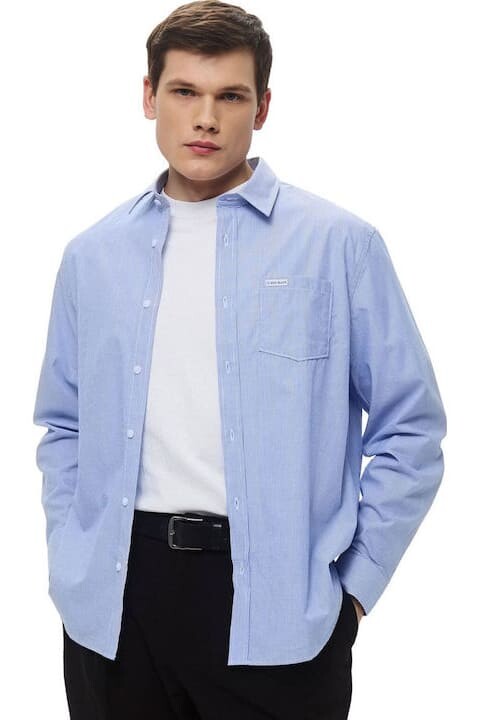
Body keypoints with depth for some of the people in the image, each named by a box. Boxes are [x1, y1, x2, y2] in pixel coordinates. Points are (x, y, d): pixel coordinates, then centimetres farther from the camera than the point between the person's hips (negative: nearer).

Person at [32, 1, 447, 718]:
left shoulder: (338, 243, -3)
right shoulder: (92, 255, 8)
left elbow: (411, 428, -2)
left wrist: (353, 585, -3)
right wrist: (71, 565, 7)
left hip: (277, 604, -2)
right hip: (114, 602, 3)